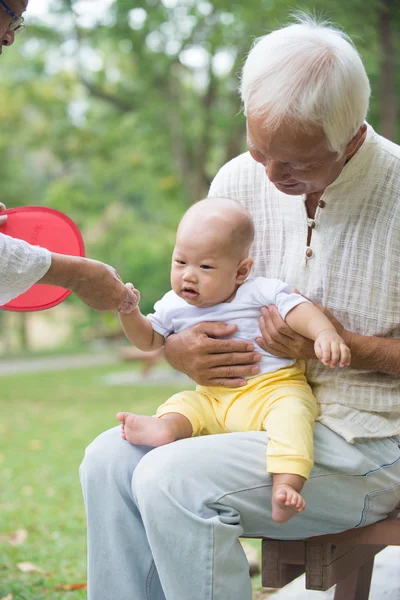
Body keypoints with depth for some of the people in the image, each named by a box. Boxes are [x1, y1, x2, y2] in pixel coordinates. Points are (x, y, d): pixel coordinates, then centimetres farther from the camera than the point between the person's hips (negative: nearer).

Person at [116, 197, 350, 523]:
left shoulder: (262, 293, -6)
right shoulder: (174, 305, 9)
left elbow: (300, 310, -16)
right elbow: (149, 339, 18)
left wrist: (326, 334, -37)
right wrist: (130, 313, -2)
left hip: (275, 388, -5)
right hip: (214, 398, 5)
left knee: (289, 411, -32)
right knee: (182, 402, -16)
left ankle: (287, 485, -50)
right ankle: (165, 427, -49)